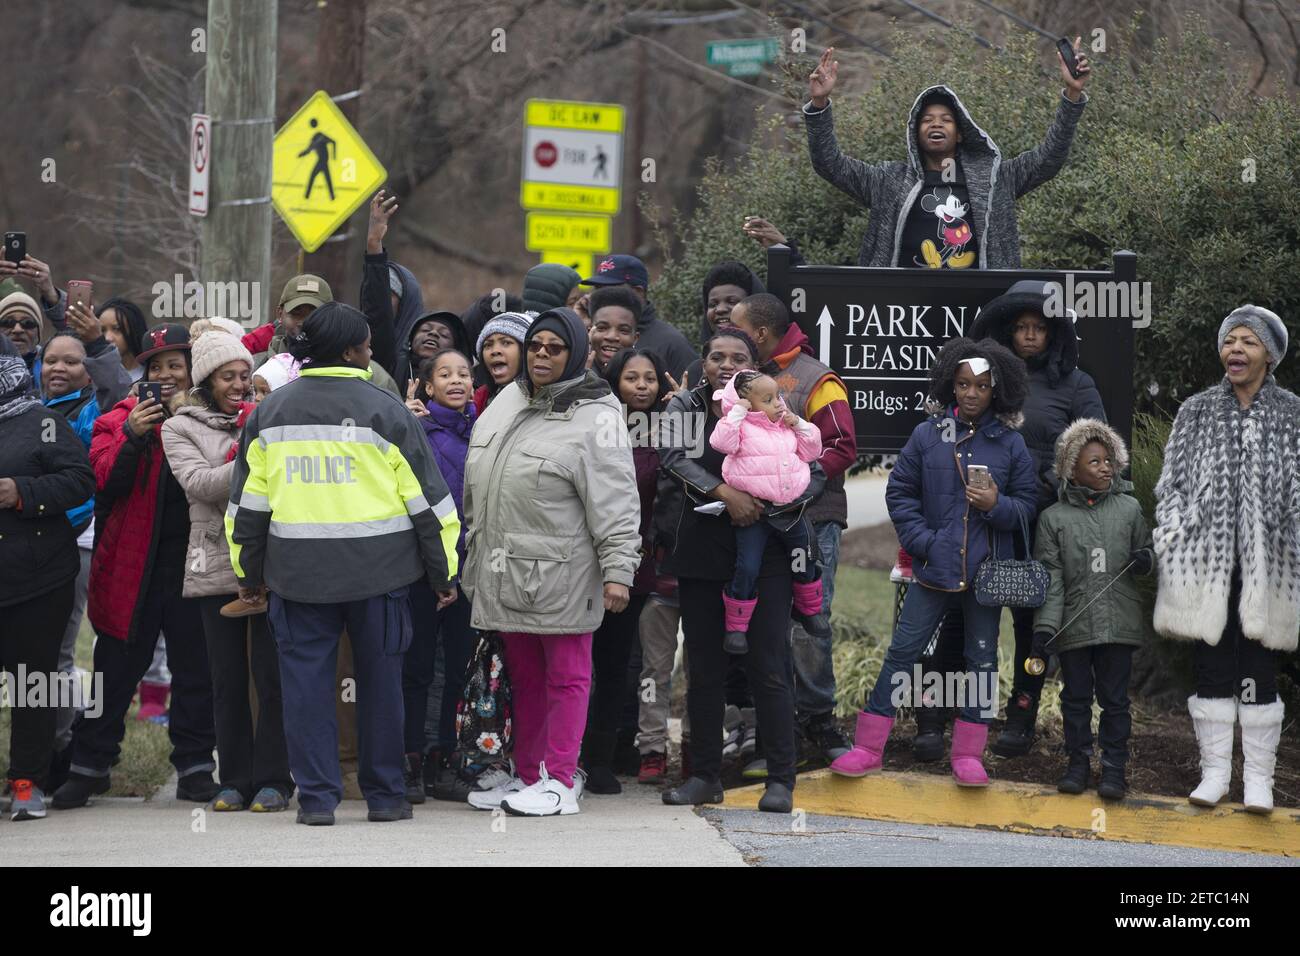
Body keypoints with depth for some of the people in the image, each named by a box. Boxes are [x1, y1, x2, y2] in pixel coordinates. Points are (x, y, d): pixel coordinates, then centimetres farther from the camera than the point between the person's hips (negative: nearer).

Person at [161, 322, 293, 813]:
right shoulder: (180, 428, 8)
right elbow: (197, 482, -8)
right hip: (216, 564, 0)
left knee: (272, 674, -4)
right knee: (228, 678, 4)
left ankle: (272, 779, 2)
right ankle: (235, 780, 11)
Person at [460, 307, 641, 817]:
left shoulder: (595, 417, -9)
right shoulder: (506, 403, 13)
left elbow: (614, 502, -13)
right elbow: (477, 489, 22)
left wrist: (617, 570, -18)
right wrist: (474, 552, 23)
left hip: (561, 576, -7)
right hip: (507, 573, 7)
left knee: (565, 675, 1)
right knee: (524, 675, 15)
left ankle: (559, 782, 4)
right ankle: (527, 776, 23)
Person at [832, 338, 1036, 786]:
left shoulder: (1011, 444, 0)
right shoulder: (927, 435, -1)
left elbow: (1027, 504, 4)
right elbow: (899, 492, 5)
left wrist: (998, 505, -17)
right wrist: (921, 540, -6)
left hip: (986, 571, 1)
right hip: (935, 568, -1)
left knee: (982, 659, 7)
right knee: (902, 652, 0)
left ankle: (968, 754, 17)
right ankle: (868, 747, 5)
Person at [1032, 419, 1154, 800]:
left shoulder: (1129, 509, 4)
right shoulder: (1054, 518, 0)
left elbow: (1148, 548, 16)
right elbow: (1050, 578, -3)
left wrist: (1145, 559, -9)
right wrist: (1044, 627, -10)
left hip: (1119, 623, 0)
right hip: (1073, 624, 0)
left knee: (1114, 698, 4)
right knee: (1076, 696, 8)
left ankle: (1114, 766, 11)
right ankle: (1078, 762, 20)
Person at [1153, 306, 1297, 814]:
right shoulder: (1196, 412, 8)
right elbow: (1171, 483, 8)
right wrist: (1173, 544, -2)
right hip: (1206, 562, 1)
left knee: (1258, 671, 0)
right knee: (1212, 669, 4)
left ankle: (1258, 777, 6)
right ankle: (1215, 771, 12)